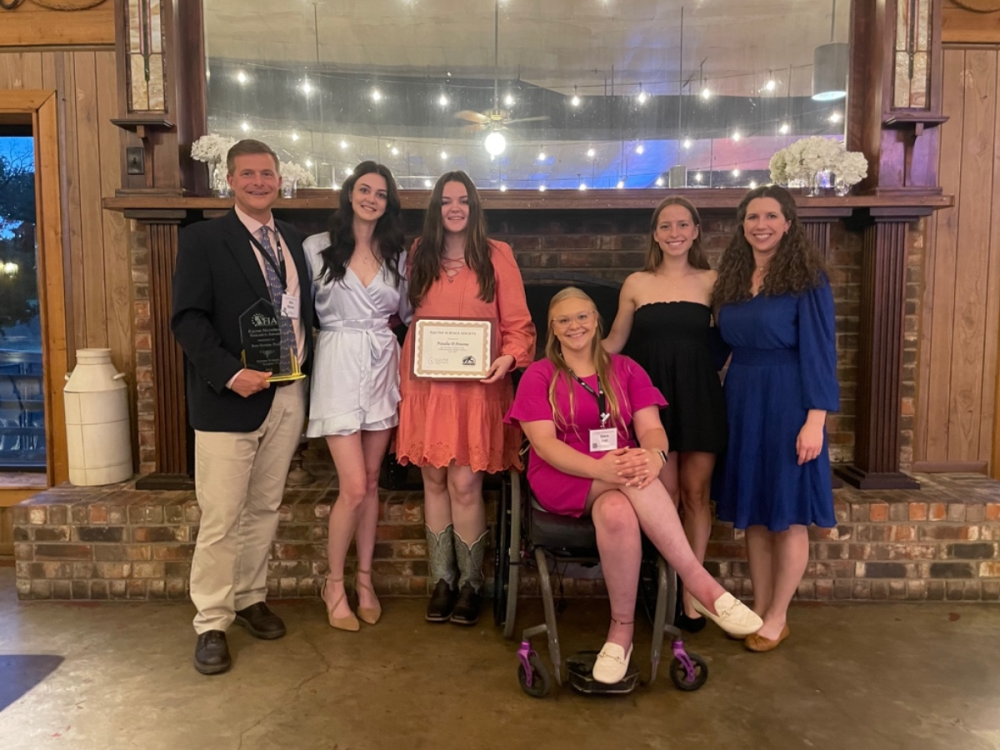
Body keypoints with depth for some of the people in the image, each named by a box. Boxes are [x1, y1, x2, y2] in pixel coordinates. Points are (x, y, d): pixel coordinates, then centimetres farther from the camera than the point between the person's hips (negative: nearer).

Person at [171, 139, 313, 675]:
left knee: (265, 509, 14)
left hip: (288, 397, 5)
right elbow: (188, 318, -10)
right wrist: (230, 374, -21)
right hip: (231, 397, -5)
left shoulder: (293, 241, 14)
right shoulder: (203, 239, -2)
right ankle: (211, 624, 14)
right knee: (221, 519, 0)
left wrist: (304, 379, 3)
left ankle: (250, 599, 30)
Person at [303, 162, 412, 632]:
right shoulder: (318, 248, -1)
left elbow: (409, 312, 15)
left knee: (371, 482, 10)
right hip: (339, 367, -4)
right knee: (354, 487, -7)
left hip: (382, 367, 4)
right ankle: (334, 583, 15)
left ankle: (364, 579, 25)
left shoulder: (397, 256, 9)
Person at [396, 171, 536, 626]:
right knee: (434, 481, 7)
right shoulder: (420, 255, 10)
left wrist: (507, 357, -18)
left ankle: (470, 584, 14)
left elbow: (517, 323, 1)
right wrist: (404, 374, 1)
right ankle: (442, 580, 22)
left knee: (464, 484, -4)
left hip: (476, 387, -3)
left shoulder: (496, 256, 2)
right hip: (427, 385, 3)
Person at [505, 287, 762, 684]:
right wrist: (598, 468, -28)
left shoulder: (626, 370, 13)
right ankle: (700, 584, -32)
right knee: (627, 492, -36)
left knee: (617, 512, -37)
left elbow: (651, 429, 1)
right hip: (564, 479, -2)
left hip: (623, 475, 3)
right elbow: (544, 443, -9)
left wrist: (654, 456, -27)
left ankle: (622, 628, -25)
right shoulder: (538, 376, 4)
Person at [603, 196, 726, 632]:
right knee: (664, 495, 0)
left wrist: (726, 382, -6)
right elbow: (614, 343, 10)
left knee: (695, 493, 4)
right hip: (653, 397, 0)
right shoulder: (636, 284, 5)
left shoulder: (711, 282, 5)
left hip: (699, 397, 0)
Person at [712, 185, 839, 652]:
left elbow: (819, 352, -11)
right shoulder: (733, 279, 10)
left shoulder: (807, 278, -7)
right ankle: (758, 609, 24)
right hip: (741, 402, 6)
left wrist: (816, 419, -18)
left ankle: (777, 618, 17)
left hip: (787, 404, -6)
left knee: (787, 514, 3)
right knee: (752, 512, 11)